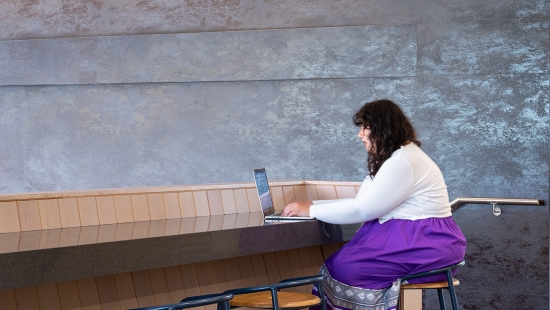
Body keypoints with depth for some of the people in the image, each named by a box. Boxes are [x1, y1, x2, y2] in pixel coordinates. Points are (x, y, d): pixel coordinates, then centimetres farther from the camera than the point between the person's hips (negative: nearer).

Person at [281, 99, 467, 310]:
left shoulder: (402, 162, -17)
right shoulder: (391, 158, 15)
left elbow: (362, 210, -18)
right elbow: (363, 205, 13)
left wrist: (310, 211, -11)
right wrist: (313, 204, 8)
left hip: (428, 244, -10)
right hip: (408, 237, 10)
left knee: (345, 267, -20)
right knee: (339, 262, -8)